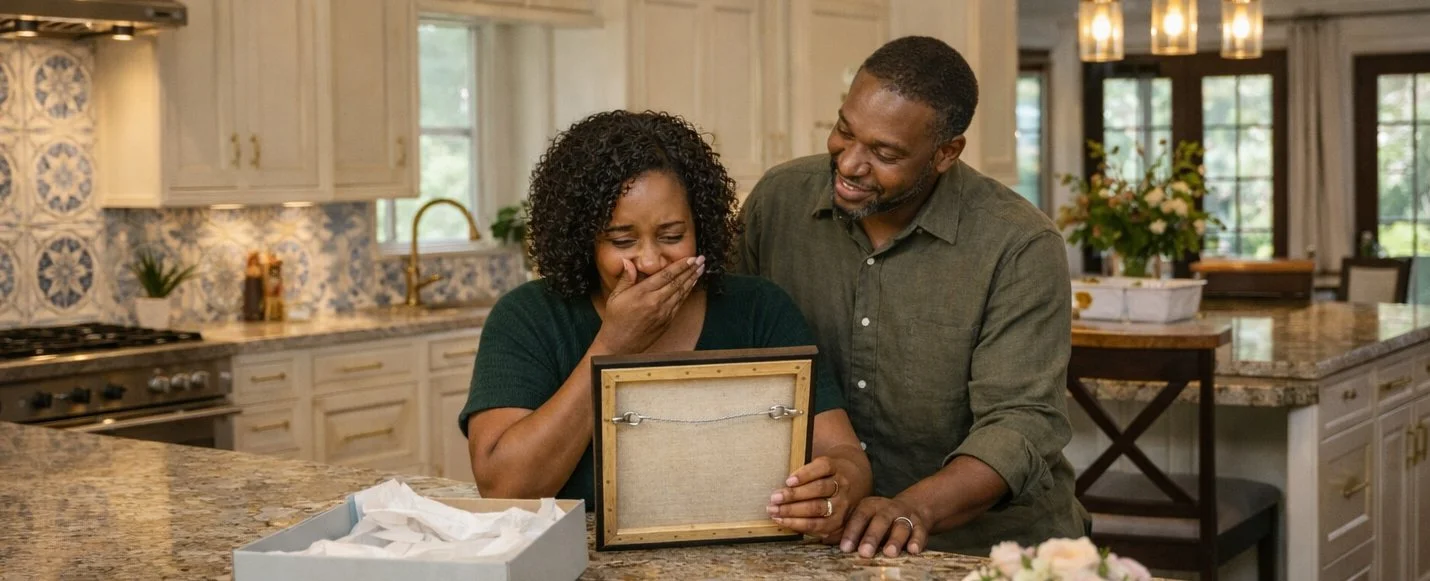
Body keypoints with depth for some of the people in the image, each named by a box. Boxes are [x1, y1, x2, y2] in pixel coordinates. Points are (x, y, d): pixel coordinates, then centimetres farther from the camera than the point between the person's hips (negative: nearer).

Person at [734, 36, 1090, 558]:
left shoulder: (1020, 248, -11)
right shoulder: (777, 202, -1)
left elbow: (1021, 422, -16)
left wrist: (914, 509, -33)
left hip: (986, 540, -2)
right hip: (823, 538, 2)